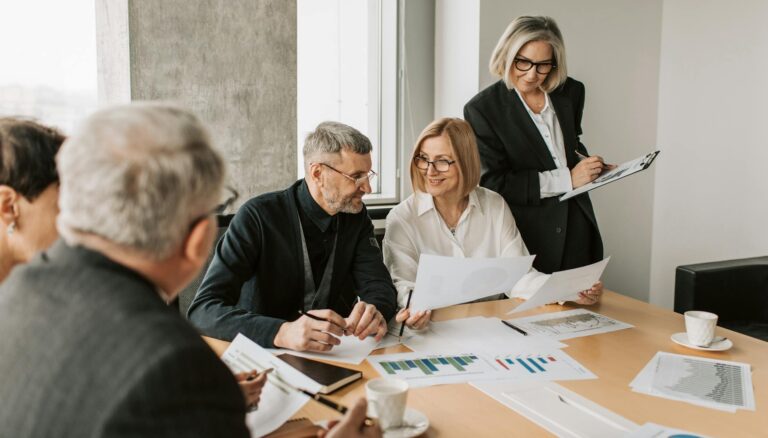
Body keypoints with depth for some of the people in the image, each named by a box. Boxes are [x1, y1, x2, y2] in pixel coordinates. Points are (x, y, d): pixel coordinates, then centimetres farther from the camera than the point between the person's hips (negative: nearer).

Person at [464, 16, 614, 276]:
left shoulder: (570, 92, 4)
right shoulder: (482, 109, -11)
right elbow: (493, 183, -15)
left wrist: (590, 166, 0)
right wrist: (567, 179, -17)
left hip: (577, 232, 4)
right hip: (529, 239, -4)